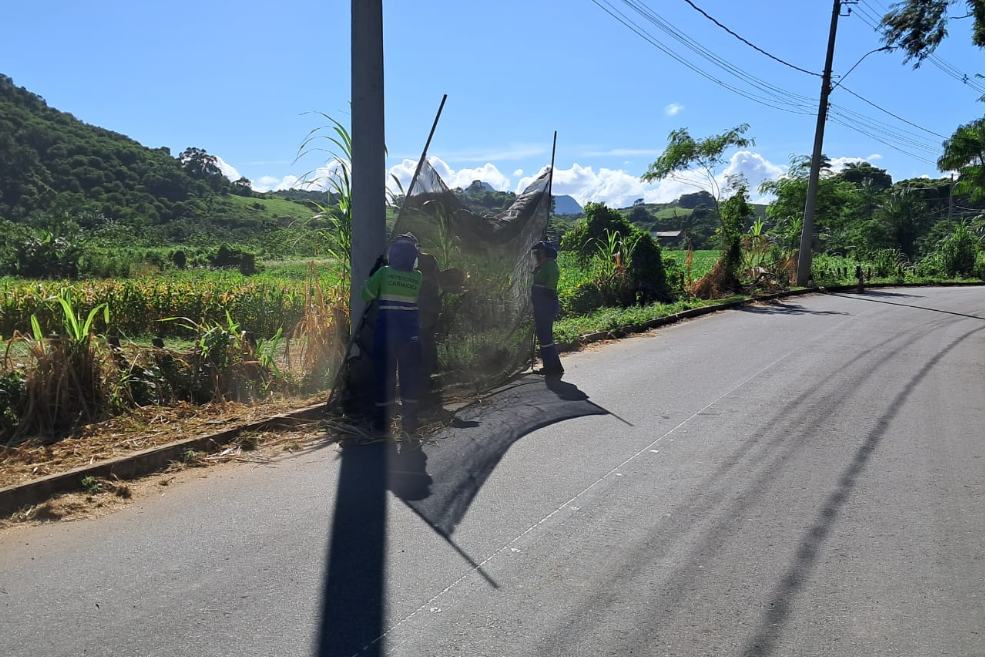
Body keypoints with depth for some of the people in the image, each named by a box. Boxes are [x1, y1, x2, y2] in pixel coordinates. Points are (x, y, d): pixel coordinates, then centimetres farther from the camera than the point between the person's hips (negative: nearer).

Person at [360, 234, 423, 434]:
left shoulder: (384, 272, -2)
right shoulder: (418, 278, 1)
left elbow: (366, 295, 4)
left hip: (386, 331, 0)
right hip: (411, 333, 1)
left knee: (383, 375, 6)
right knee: (410, 376, 7)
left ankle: (382, 422, 10)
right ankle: (410, 422, 8)